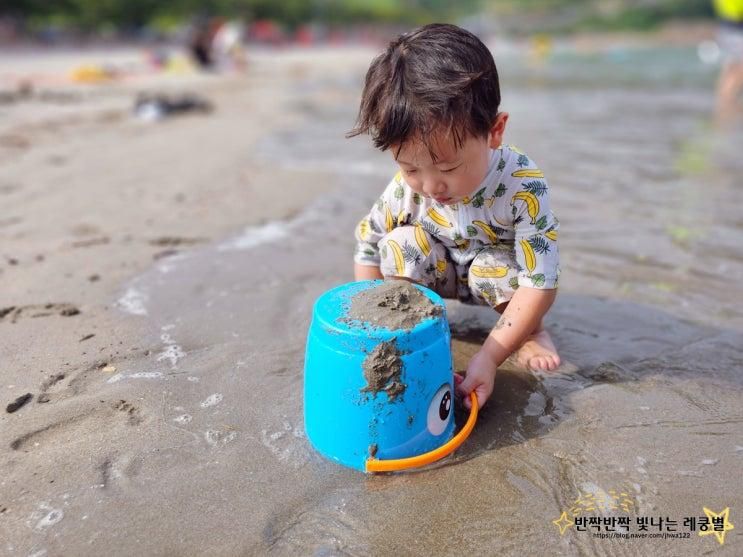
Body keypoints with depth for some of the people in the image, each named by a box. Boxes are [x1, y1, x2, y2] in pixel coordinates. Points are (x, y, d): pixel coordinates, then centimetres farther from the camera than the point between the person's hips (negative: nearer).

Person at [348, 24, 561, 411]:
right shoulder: (404, 190, -27)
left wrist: (489, 356, -37)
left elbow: (540, 281, -32)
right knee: (399, 244, -27)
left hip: (498, 271, -1)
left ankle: (531, 332, -4)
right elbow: (366, 249, -11)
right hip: (441, 273, 2)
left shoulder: (523, 188, -35)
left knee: (492, 267, -36)